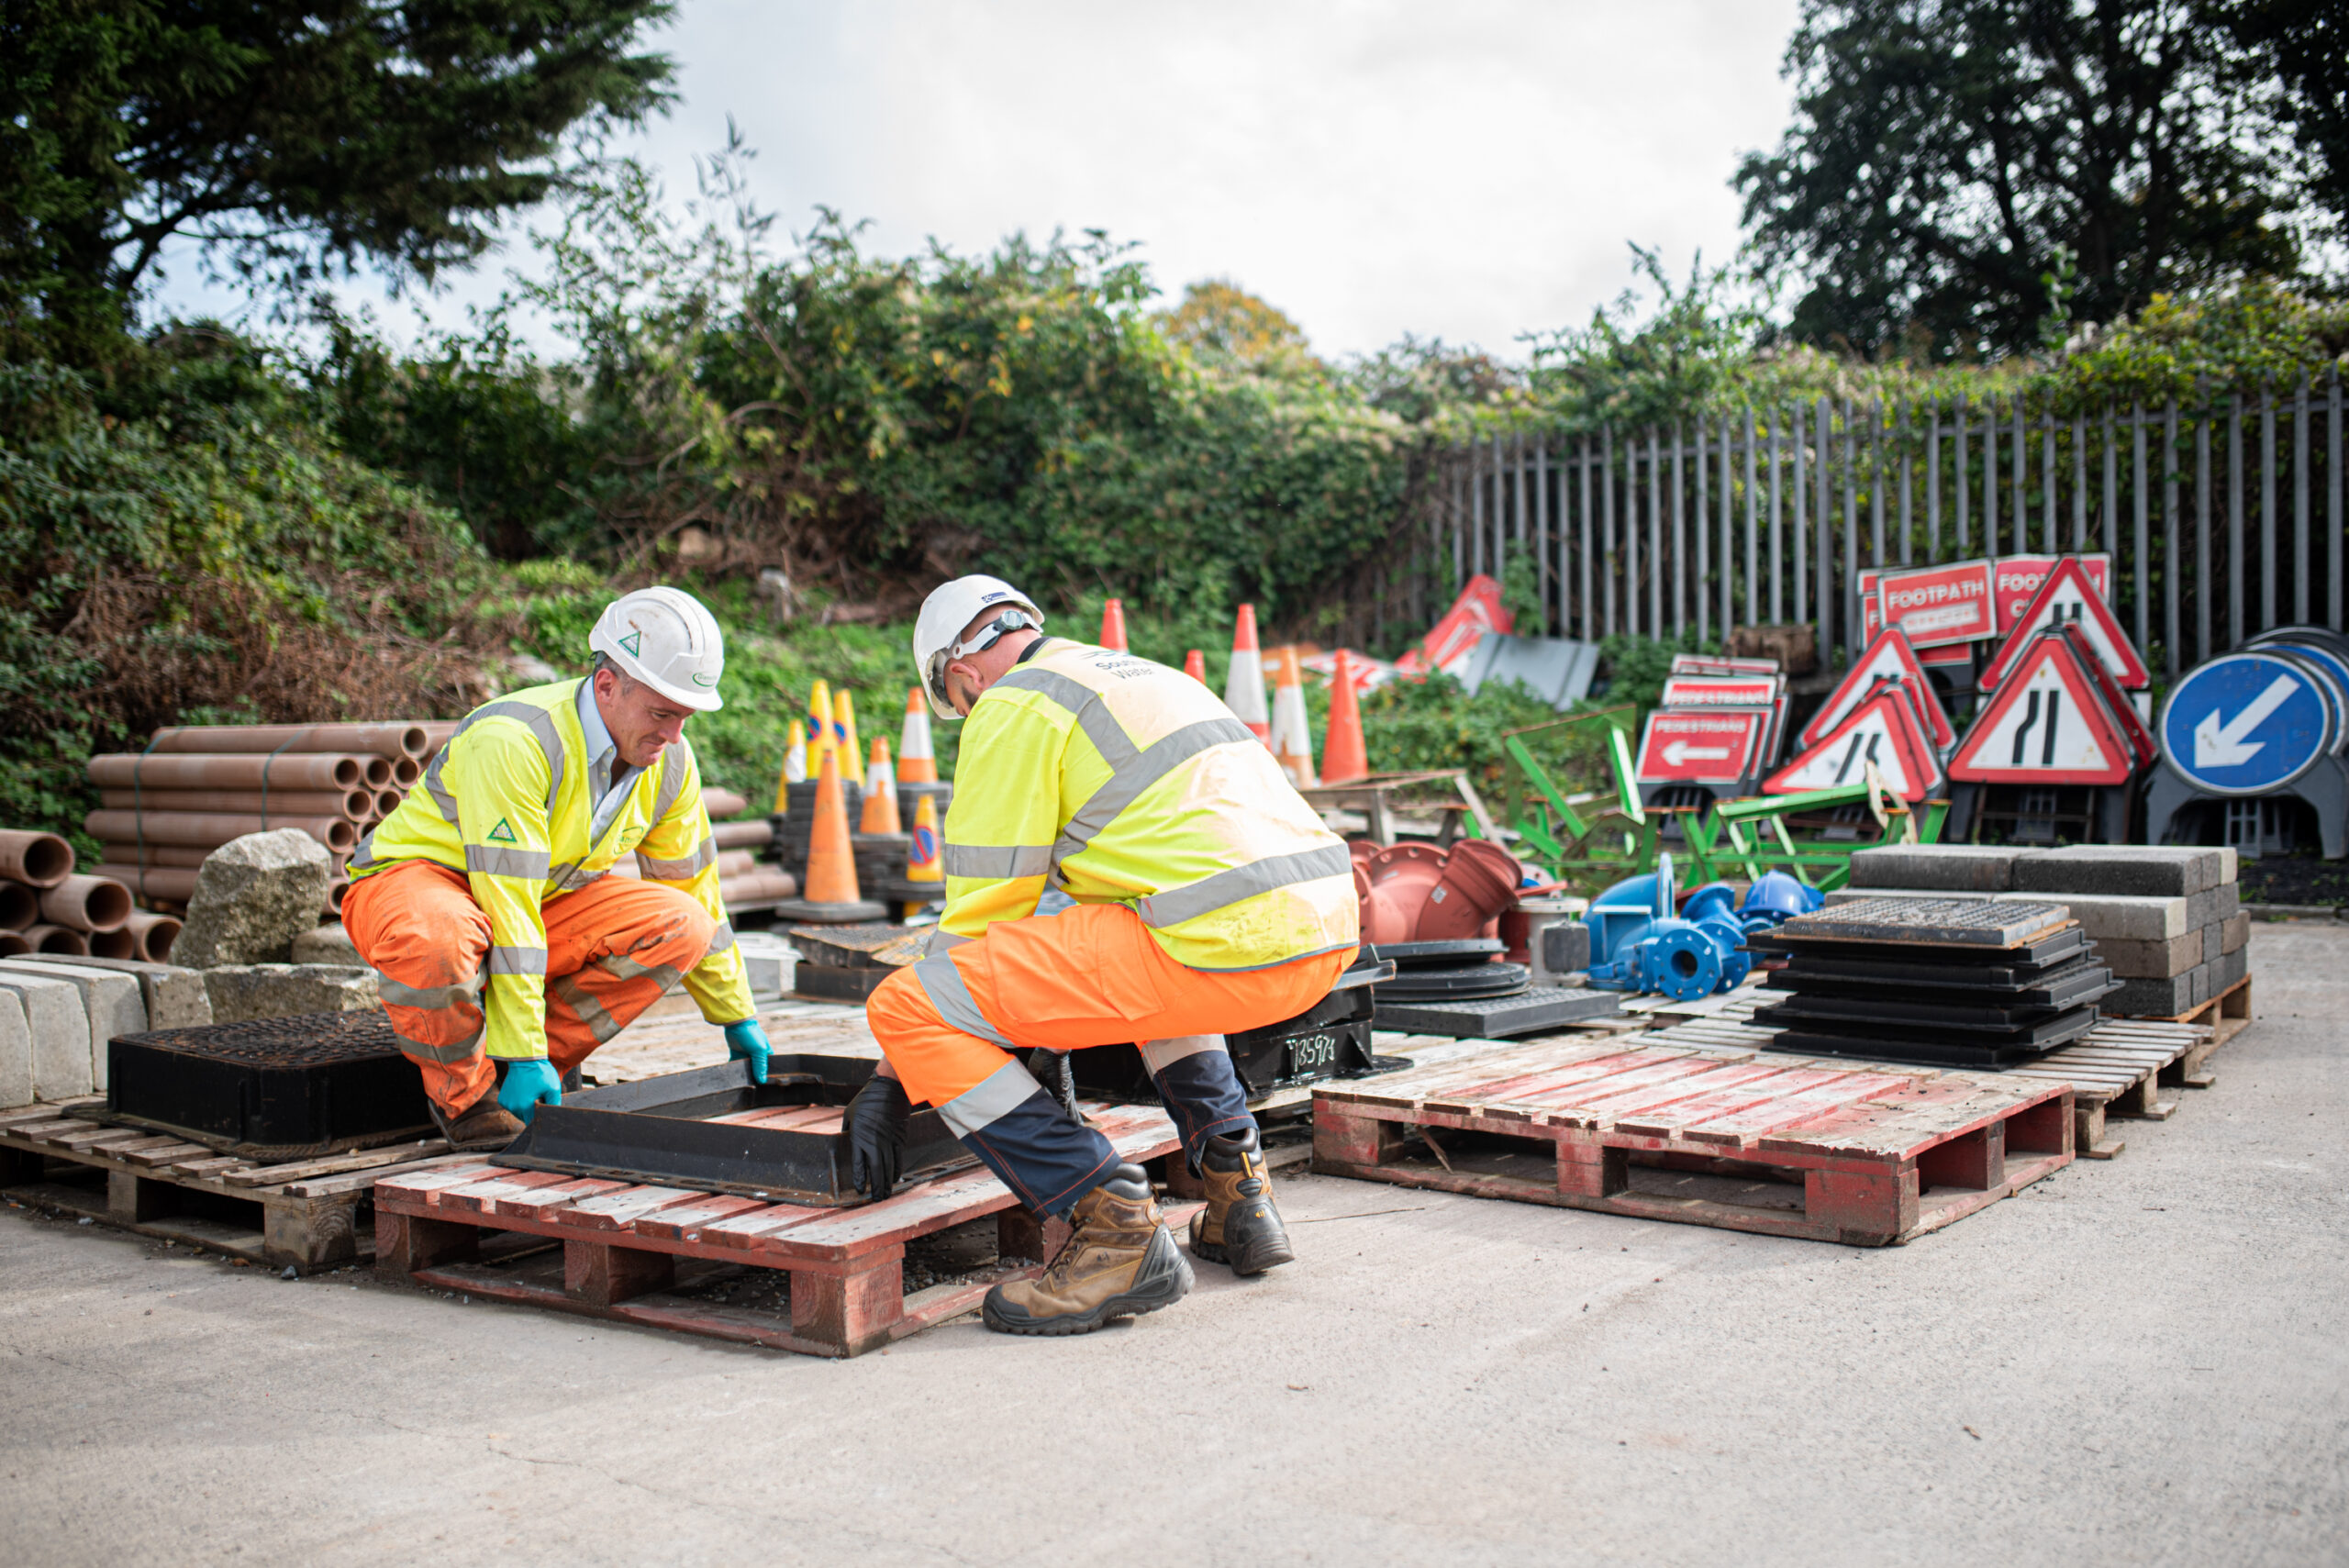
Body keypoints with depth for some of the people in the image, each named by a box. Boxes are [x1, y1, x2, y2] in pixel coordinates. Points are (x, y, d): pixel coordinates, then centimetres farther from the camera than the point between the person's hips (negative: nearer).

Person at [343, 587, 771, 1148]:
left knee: (681, 926, -17)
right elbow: (506, 907, -34)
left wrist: (737, 1017, 10)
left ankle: (520, 1076, -6)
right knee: (434, 941, -43)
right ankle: (465, 1094, -12)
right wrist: (525, 1054, -34)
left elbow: (696, 887, 4)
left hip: (543, 896, 6)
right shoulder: (513, 742, -32)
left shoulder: (669, 763, -9)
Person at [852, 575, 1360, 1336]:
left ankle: (1118, 1232, -7)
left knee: (907, 1007, -4)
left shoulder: (1011, 710, 5)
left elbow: (984, 910, 2)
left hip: (1225, 944, -9)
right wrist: (1053, 1031, 53)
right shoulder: (1143, 676, 31)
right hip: (1328, 930, 9)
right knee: (1137, 961, 41)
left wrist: (892, 1082, 13)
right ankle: (1238, 1194, 27)